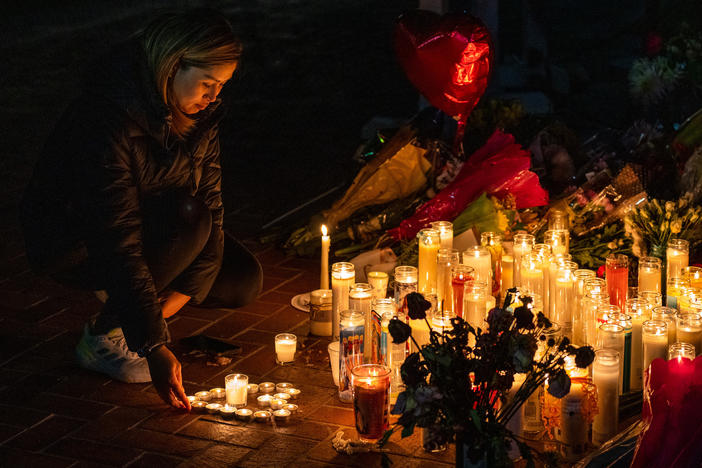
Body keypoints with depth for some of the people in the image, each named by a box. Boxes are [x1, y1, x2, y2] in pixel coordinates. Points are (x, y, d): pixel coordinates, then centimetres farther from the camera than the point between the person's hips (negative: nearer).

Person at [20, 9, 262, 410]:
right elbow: (118, 244, -37)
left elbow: (210, 198, -7)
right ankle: (102, 338, -17)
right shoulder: (108, 120, -34)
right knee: (188, 220, -33)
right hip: (68, 240, -7)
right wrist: (155, 346, -38)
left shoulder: (199, 111, -10)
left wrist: (179, 294, -18)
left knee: (244, 280, -8)